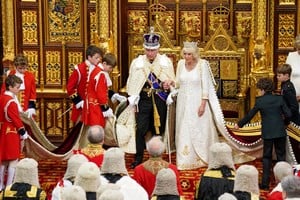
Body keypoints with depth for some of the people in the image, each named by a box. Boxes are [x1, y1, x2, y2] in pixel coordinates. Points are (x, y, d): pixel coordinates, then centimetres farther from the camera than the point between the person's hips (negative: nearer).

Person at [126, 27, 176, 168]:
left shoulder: (166, 62, 2)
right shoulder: (137, 62, 1)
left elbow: (173, 80, 6)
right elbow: (132, 81, 4)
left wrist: (168, 84, -16)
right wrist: (132, 97, -6)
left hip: (160, 100, 1)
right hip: (143, 99, -1)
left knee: (158, 129, 9)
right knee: (141, 129, -7)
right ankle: (138, 158, 2)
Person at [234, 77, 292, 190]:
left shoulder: (259, 101, -6)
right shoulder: (279, 99, -3)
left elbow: (249, 115, 4)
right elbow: (288, 114, -5)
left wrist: (239, 124, 18)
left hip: (267, 133, -2)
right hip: (280, 132, 2)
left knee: (266, 157, 8)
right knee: (281, 156, 11)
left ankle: (265, 183, 7)